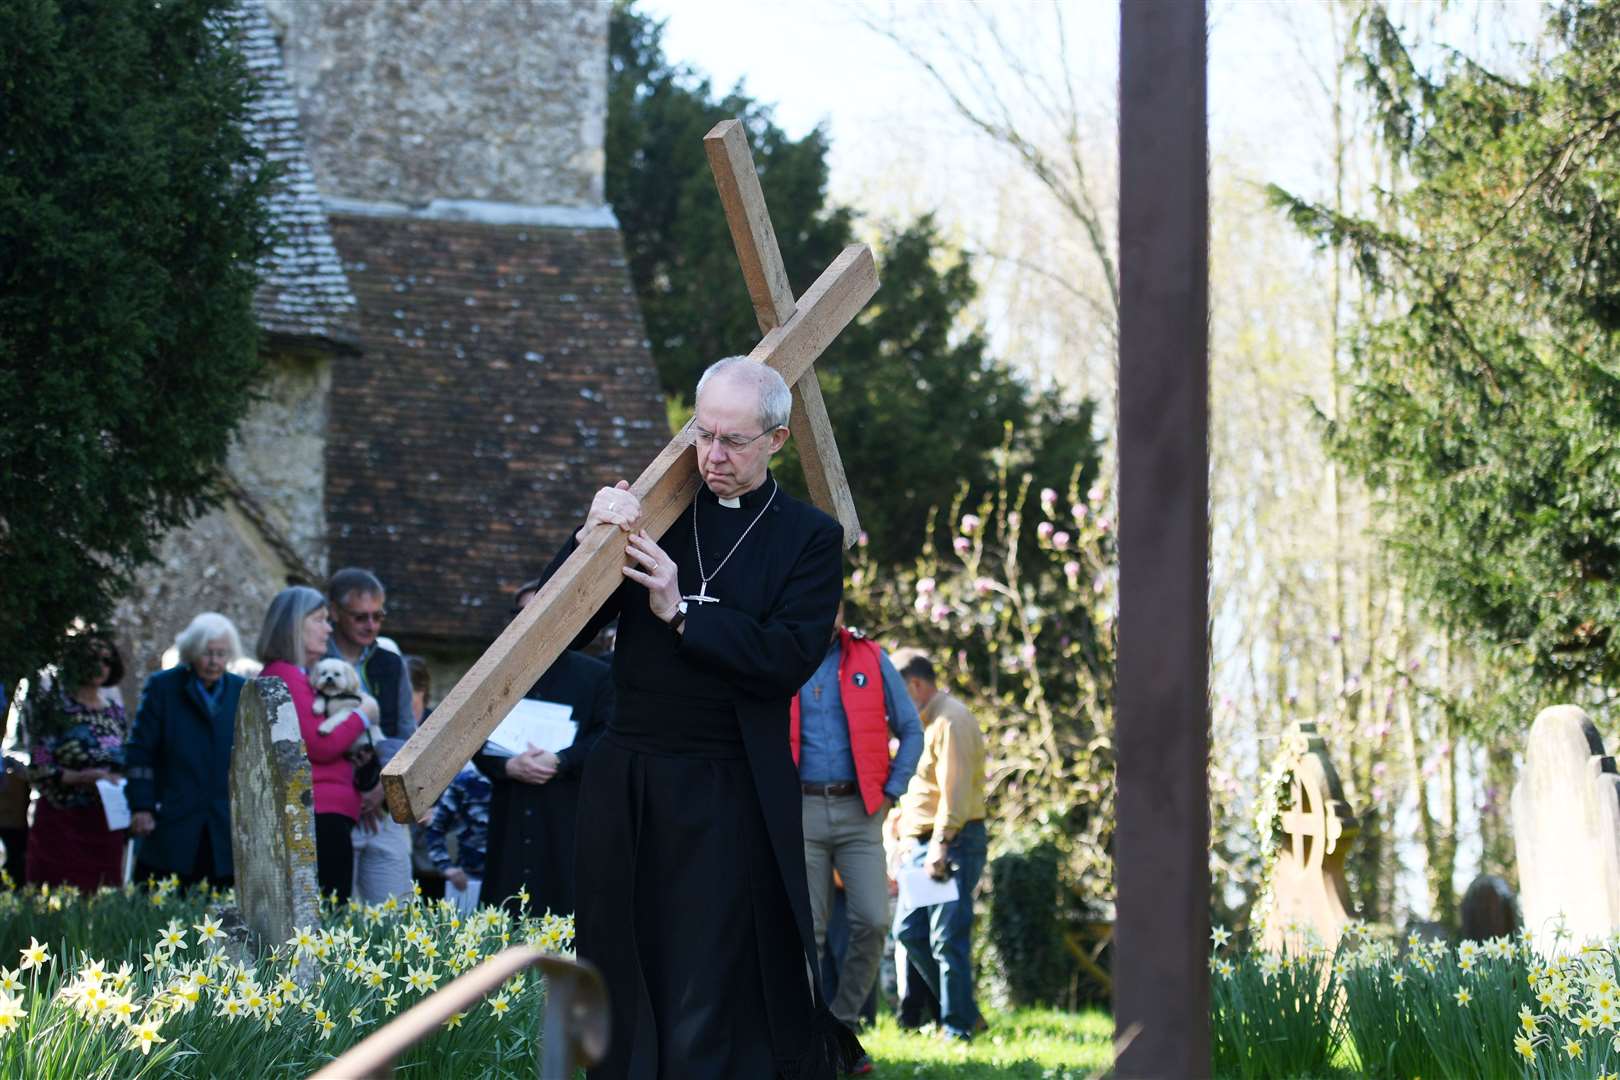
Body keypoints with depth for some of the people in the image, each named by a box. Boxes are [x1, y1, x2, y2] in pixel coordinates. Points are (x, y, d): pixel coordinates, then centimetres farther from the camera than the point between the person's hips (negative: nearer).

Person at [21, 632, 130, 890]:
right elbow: (39, 770, -8)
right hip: (63, 821, -4)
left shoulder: (115, 712, 12)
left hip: (106, 826, 5)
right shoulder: (56, 706, -2)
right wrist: (84, 777, -19)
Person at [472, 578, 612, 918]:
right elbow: (477, 742, 10)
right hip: (510, 822, 3)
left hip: (571, 819, -3)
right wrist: (509, 766, -10)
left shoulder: (597, 676, 8)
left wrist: (559, 762, -15)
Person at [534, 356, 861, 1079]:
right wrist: (591, 543, -9)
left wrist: (682, 613, -16)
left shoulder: (809, 538, 3)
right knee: (625, 988, 5)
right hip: (625, 787, 3)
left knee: (708, 1000, -6)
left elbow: (789, 659, -10)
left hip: (729, 799, -3)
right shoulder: (653, 511, 10)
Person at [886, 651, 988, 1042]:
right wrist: (903, 836, 19)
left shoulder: (950, 720, -11)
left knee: (947, 938, -9)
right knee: (909, 931, 8)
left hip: (953, 844, -10)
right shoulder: (922, 723, 21)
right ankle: (963, 1012, 15)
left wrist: (942, 843, -25)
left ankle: (958, 1026, -5)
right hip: (922, 844, 10)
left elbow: (955, 789, -20)